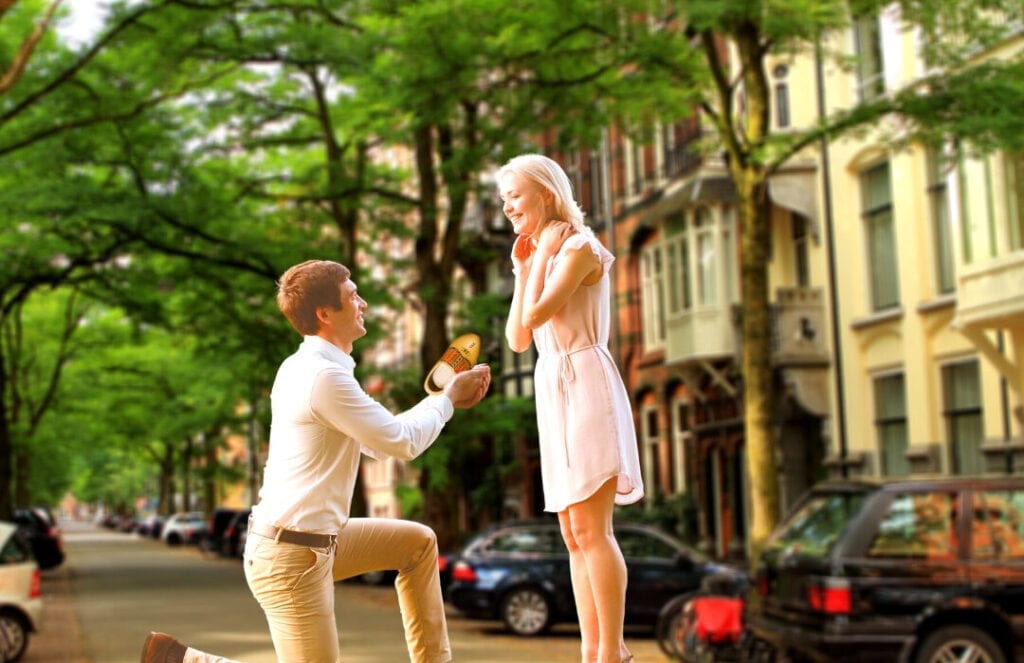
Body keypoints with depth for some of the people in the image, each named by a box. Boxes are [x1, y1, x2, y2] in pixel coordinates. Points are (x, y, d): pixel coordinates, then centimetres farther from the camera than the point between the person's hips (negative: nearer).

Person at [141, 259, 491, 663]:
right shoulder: (324, 377, -21)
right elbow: (402, 443, -15)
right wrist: (448, 398, 1)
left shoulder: (310, 368, 10)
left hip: (315, 539, 10)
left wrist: (447, 399, 13)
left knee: (418, 541, 17)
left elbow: (378, 440, 17)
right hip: (290, 555, -10)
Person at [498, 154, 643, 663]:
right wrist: (522, 270, 10)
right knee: (574, 535, 5)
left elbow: (535, 315, -17)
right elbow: (517, 339, 14)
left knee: (589, 527, -13)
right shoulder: (543, 256, 21)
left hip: (586, 386, -9)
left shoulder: (579, 246, -5)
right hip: (553, 393, 9)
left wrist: (544, 250, -5)